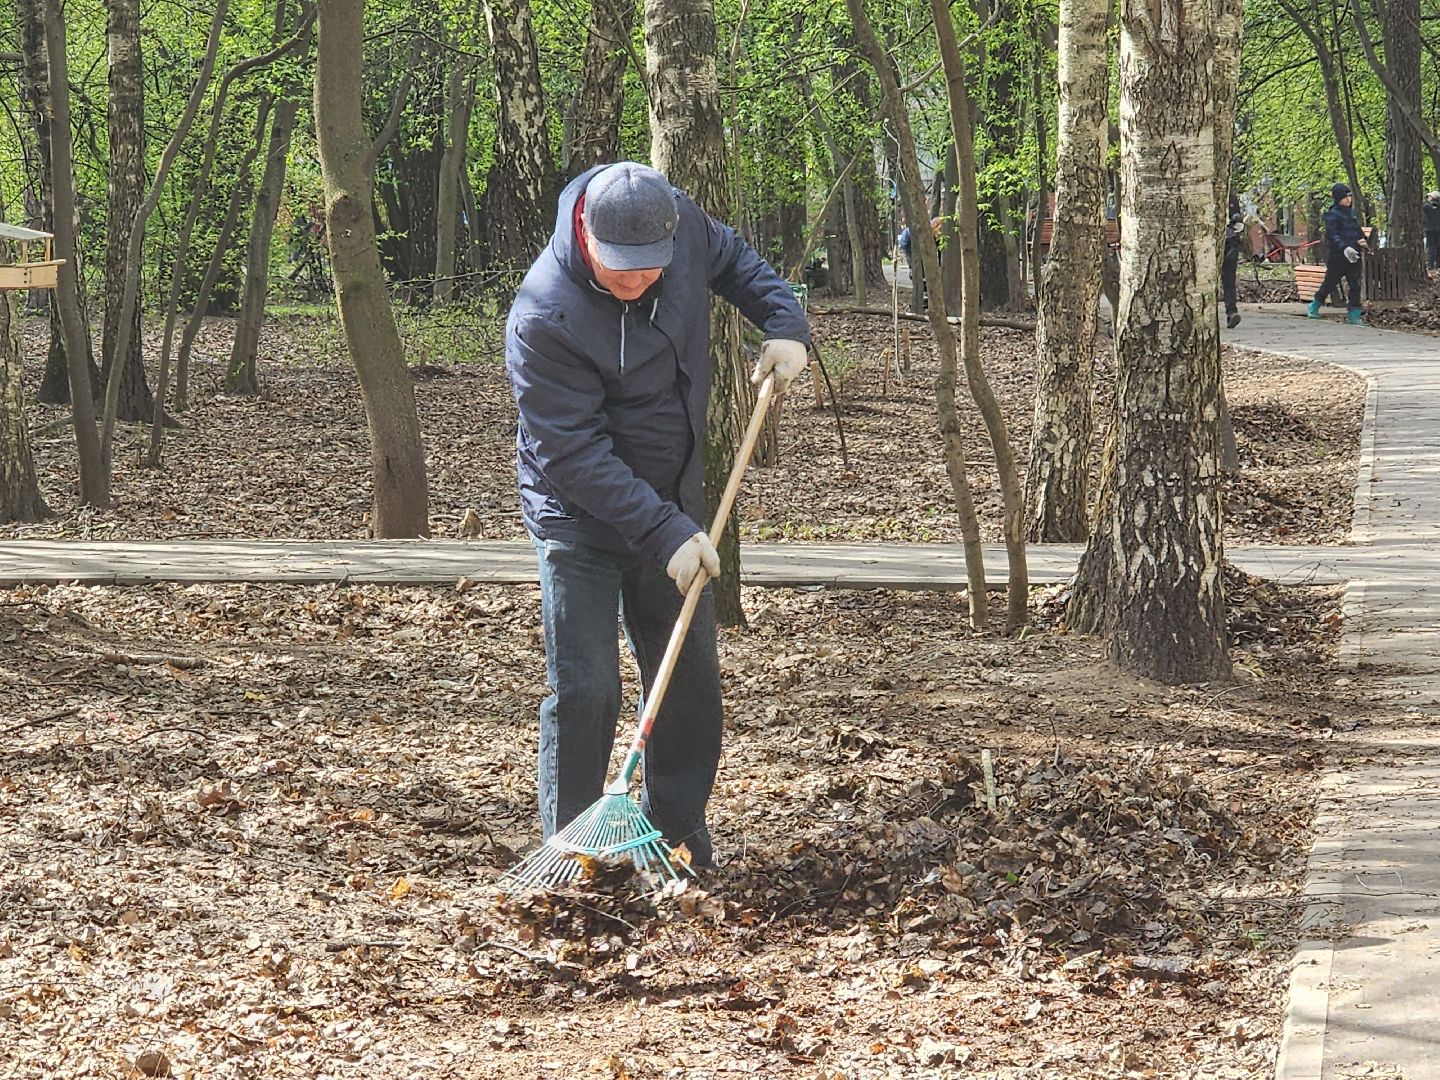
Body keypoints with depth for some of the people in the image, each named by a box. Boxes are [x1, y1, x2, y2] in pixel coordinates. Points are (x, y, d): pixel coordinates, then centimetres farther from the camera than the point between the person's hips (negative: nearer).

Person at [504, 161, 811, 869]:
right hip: (581, 516, -6)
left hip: (673, 501, 6)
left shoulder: (679, 223, -13)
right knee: (584, 690, -8)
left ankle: (677, 837, 25)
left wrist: (785, 325, -4)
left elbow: (734, 261, 12)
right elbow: (573, 454, -28)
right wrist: (664, 534, -31)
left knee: (691, 677, 12)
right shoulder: (543, 318, -31)